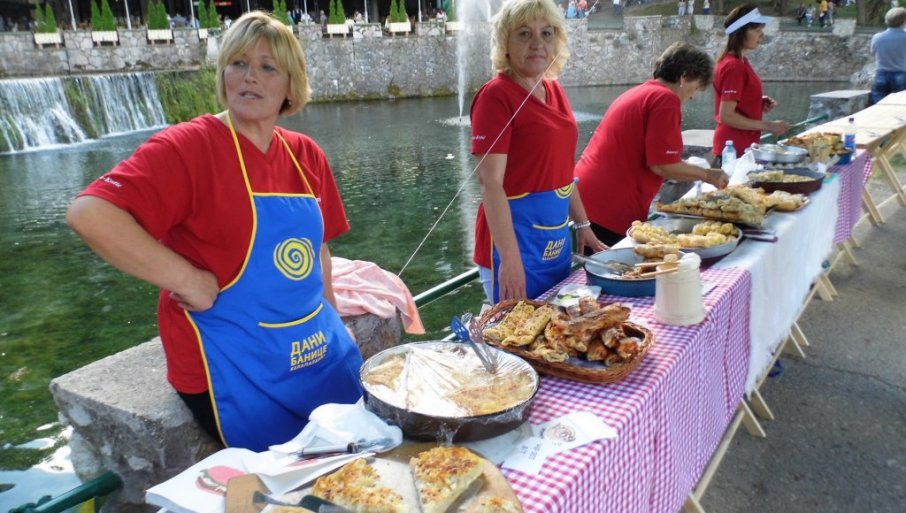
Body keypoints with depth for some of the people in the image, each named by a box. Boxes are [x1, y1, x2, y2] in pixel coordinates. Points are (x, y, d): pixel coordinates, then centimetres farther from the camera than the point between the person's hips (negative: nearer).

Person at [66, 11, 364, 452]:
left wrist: (328, 326, 11)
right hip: (237, 371, -6)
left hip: (322, 353, 7)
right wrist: (190, 282, -25)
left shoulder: (307, 156, 3)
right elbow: (88, 214, -26)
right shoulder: (189, 146, -15)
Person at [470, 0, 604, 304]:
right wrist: (509, 259, -25)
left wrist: (582, 225, 18)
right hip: (515, 239, -8)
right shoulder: (496, 95, -15)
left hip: (558, 239, 8)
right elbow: (490, 183, -21)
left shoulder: (554, 91, 8)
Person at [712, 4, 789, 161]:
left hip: (743, 145, 9)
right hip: (734, 148, -9)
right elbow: (726, 116, -22)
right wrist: (767, 126, -18)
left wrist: (759, 104, 5)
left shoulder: (739, 62, 10)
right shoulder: (734, 66, -18)